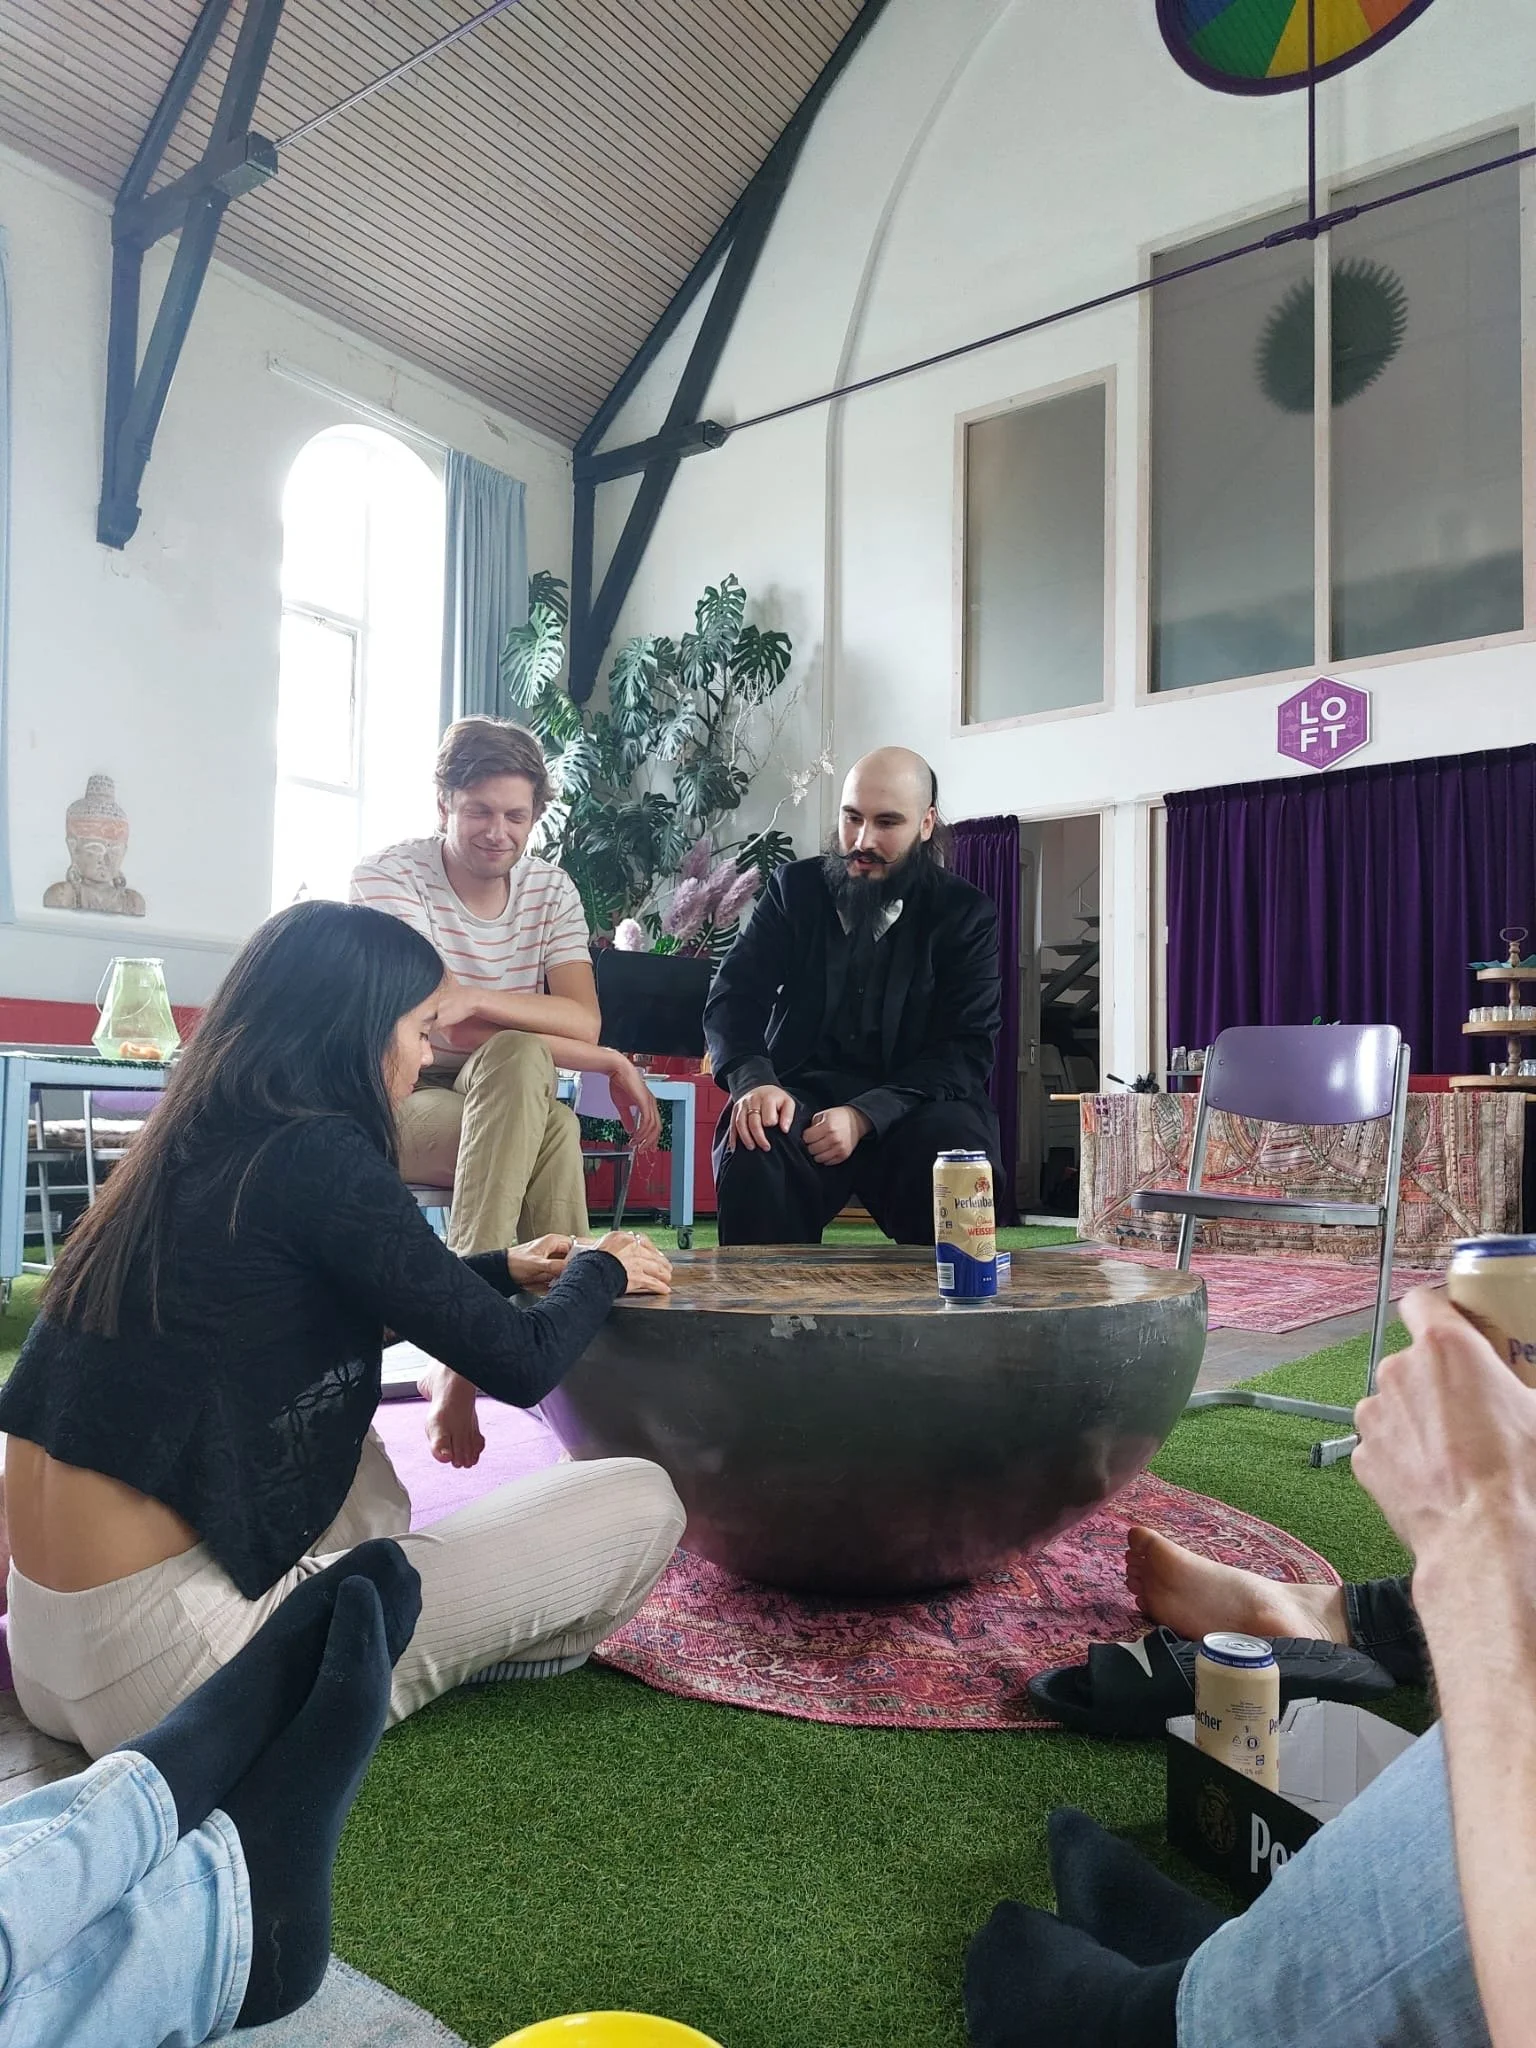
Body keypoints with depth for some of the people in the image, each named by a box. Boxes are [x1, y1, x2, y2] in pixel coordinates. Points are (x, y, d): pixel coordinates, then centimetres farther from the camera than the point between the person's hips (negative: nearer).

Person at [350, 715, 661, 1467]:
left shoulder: (550, 887, 4)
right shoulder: (389, 876, -10)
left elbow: (584, 1019, -10)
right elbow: (440, 1021, -22)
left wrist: (475, 999, -28)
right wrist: (609, 1063, -23)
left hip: (499, 1099, 4)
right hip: (400, 1100, -3)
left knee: (515, 1063, -34)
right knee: (552, 1128, -32)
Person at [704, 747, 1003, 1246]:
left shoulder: (967, 915, 3)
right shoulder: (796, 888, 9)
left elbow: (967, 1049, -6)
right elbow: (733, 998, 3)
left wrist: (865, 1115, -22)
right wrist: (754, 1080, -21)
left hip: (909, 1104, -1)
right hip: (800, 1093, 1)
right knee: (751, 1150, -32)